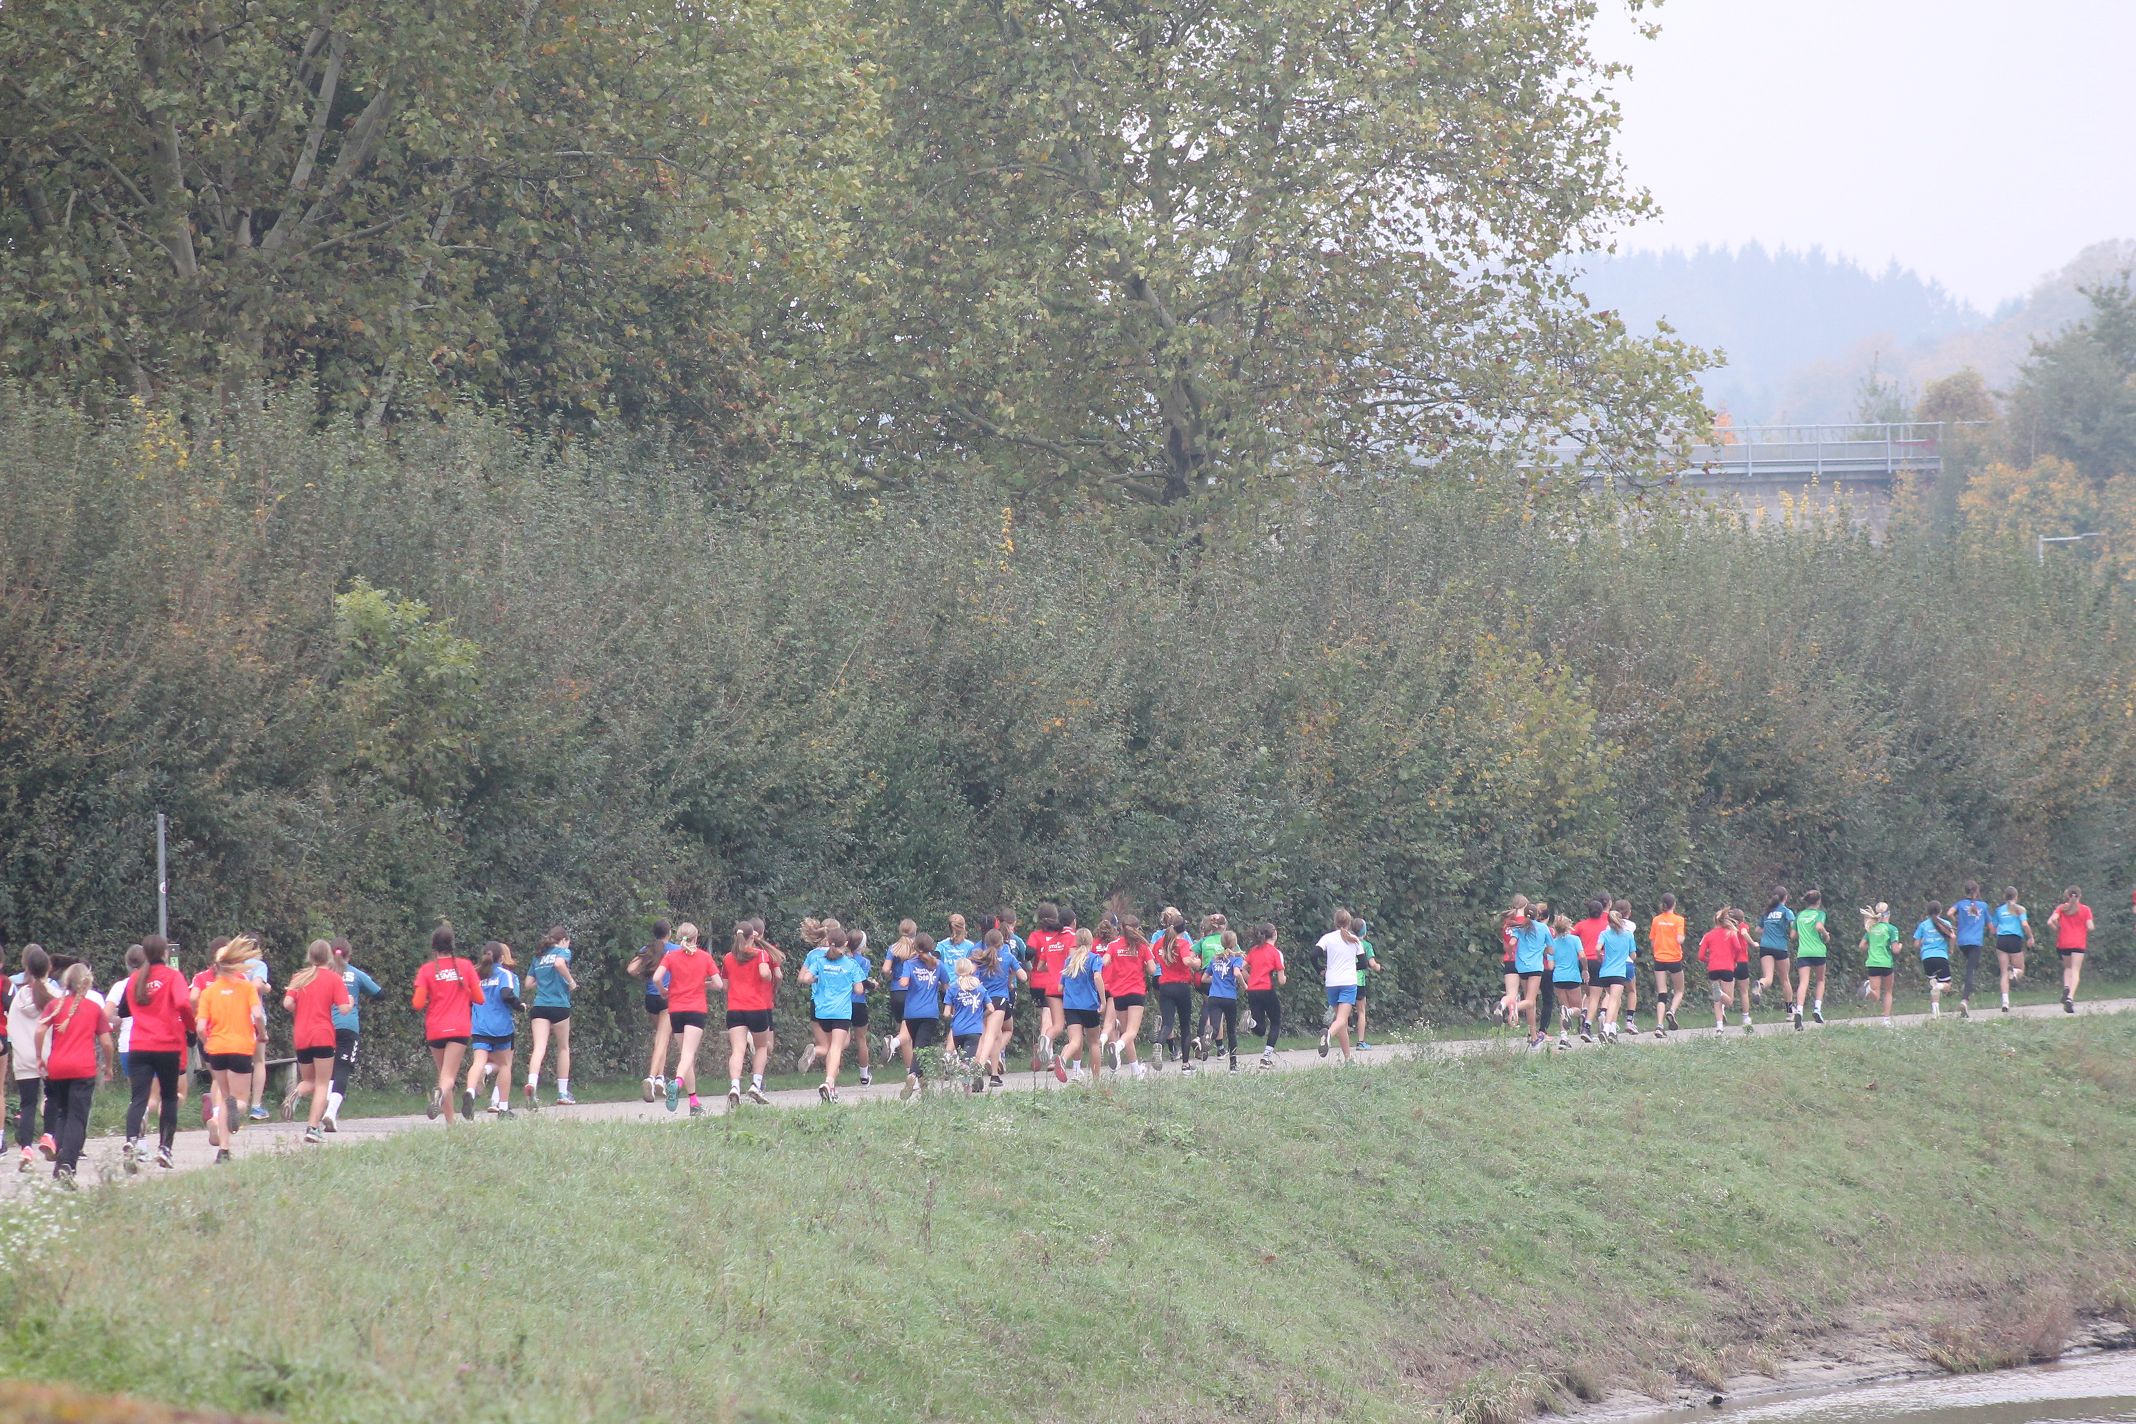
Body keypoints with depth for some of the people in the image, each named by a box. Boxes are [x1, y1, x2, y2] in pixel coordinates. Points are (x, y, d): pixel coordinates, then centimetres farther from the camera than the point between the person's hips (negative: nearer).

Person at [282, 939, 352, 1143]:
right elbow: (344, 1008, -9)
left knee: (309, 1081, 19)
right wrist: (351, 1003, 12)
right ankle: (313, 1128, -8)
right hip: (323, 1036, -3)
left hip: (301, 1037, 3)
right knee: (322, 1084, 3)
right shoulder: (333, 978, -2)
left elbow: (288, 1003, -4)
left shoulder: (299, 978, 6)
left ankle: (296, 1093, -15)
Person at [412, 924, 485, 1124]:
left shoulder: (427, 970, -2)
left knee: (443, 1074, 16)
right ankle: (441, 1093, -44)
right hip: (459, 1029, -1)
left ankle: (450, 1122, 14)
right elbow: (479, 998, 5)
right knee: (449, 1076, -8)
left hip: (435, 1030, 1)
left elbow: (418, 1003, -7)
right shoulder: (465, 966, 1)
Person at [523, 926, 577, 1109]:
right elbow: (559, 964, -21)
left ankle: (532, 1083, -35)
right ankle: (563, 1093, 20)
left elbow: (528, 984, 19)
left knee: (539, 1048, -9)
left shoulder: (539, 957, 18)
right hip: (559, 1005, -3)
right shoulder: (563, 952, 2)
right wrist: (571, 981, -7)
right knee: (563, 1048, 14)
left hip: (539, 1006, 3)